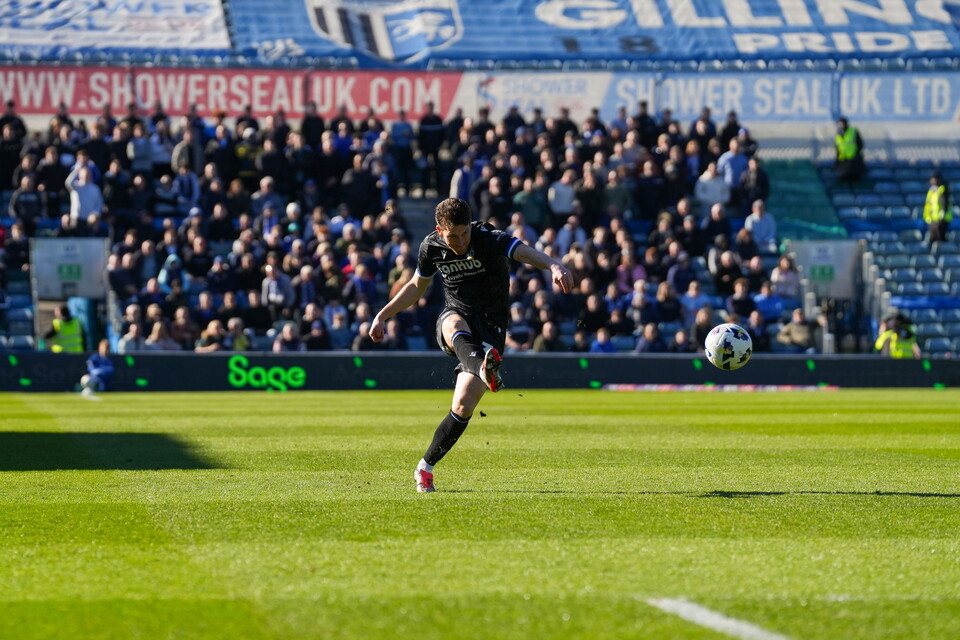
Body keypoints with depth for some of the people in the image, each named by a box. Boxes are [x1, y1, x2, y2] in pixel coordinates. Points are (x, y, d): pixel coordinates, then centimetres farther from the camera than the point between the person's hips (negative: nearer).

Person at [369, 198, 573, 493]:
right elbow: (416, 286, 20)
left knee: (463, 406, -14)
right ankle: (484, 369, -73)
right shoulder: (431, 247, 0)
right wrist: (382, 315, 18)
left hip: (490, 329, -2)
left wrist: (554, 266, -56)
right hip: (456, 315, 2)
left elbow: (526, 253, -36)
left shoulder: (490, 239, -16)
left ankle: (426, 467, 6)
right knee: (457, 328, -40)